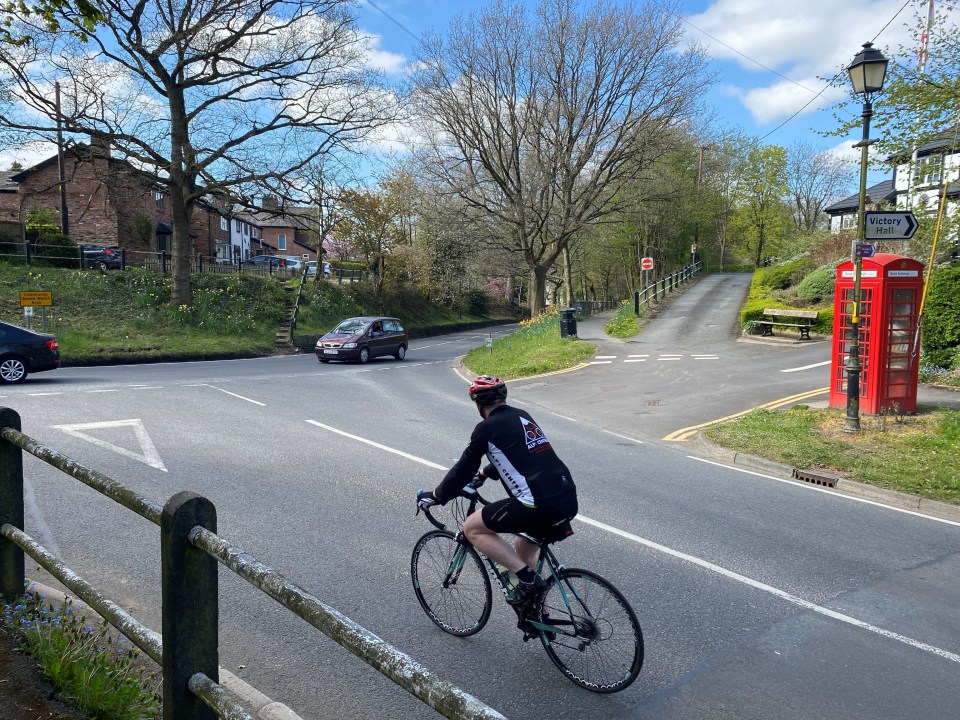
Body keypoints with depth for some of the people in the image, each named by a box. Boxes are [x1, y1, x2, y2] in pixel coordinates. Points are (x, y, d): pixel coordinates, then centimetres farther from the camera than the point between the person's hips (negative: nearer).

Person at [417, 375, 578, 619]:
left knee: (472, 528, 7)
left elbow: (464, 468, 5)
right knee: (524, 550, 29)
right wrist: (486, 472, 50)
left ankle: (528, 579, 0)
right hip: (569, 500, 8)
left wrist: (435, 496, 20)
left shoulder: (487, 427, -2)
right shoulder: (522, 416, 20)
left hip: (540, 504, -8)